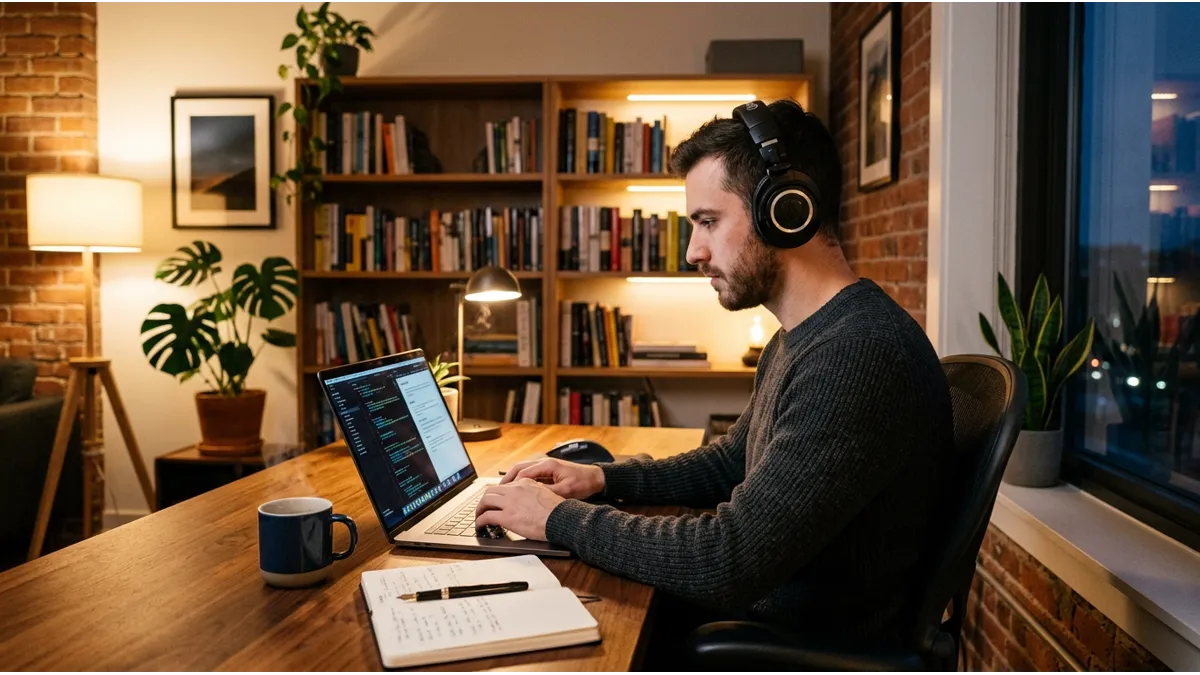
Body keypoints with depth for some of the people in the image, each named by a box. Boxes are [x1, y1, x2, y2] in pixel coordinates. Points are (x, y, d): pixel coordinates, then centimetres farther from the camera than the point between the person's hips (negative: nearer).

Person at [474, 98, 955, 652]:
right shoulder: (792, 341, 8)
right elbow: (732, 461, 20)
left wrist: (560, 518, -17)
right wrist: (603, 478, 5)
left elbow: (726, 565, -30)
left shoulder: (861, 355, -28)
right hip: (768, 609, 9)